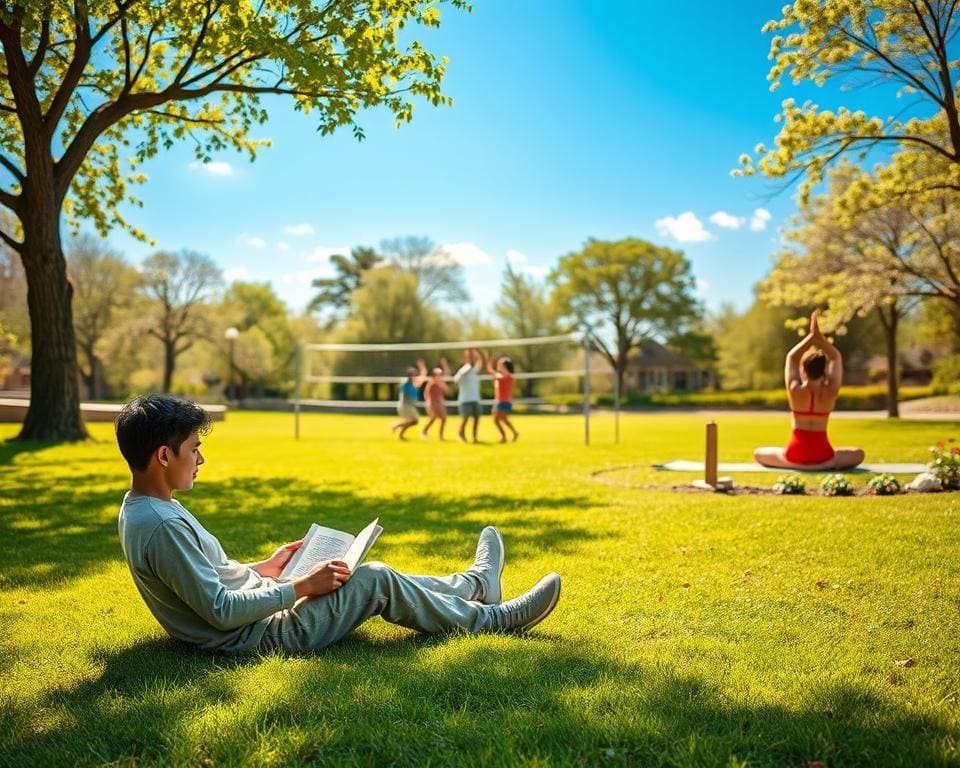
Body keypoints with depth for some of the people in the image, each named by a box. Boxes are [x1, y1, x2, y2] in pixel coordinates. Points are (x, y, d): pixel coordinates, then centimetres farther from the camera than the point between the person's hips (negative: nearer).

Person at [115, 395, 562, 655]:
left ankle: (475, 584, 30)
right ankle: (492, 619, 6)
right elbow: (220, 610, -27)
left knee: (371, 578, 15)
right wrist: (299, 588, -21)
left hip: (255, 609, 10)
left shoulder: (142, 510, 6)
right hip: (259, 635, -10)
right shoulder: (162, 526, -27)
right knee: (375, 580, -10)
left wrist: (263, 568, 12)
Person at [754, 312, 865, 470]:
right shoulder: (830, 392, -7)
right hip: (822, 454, 1)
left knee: (758, 453, 24)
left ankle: (797, 465, 8)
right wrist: (820, 337, -2)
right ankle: (825, 465, 4)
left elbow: (791, 357, 5)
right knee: (858, 454, 27)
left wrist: (811, 336, 3)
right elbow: (836, 358, 6)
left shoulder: (795, 390, -9)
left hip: (795, 454, -1)